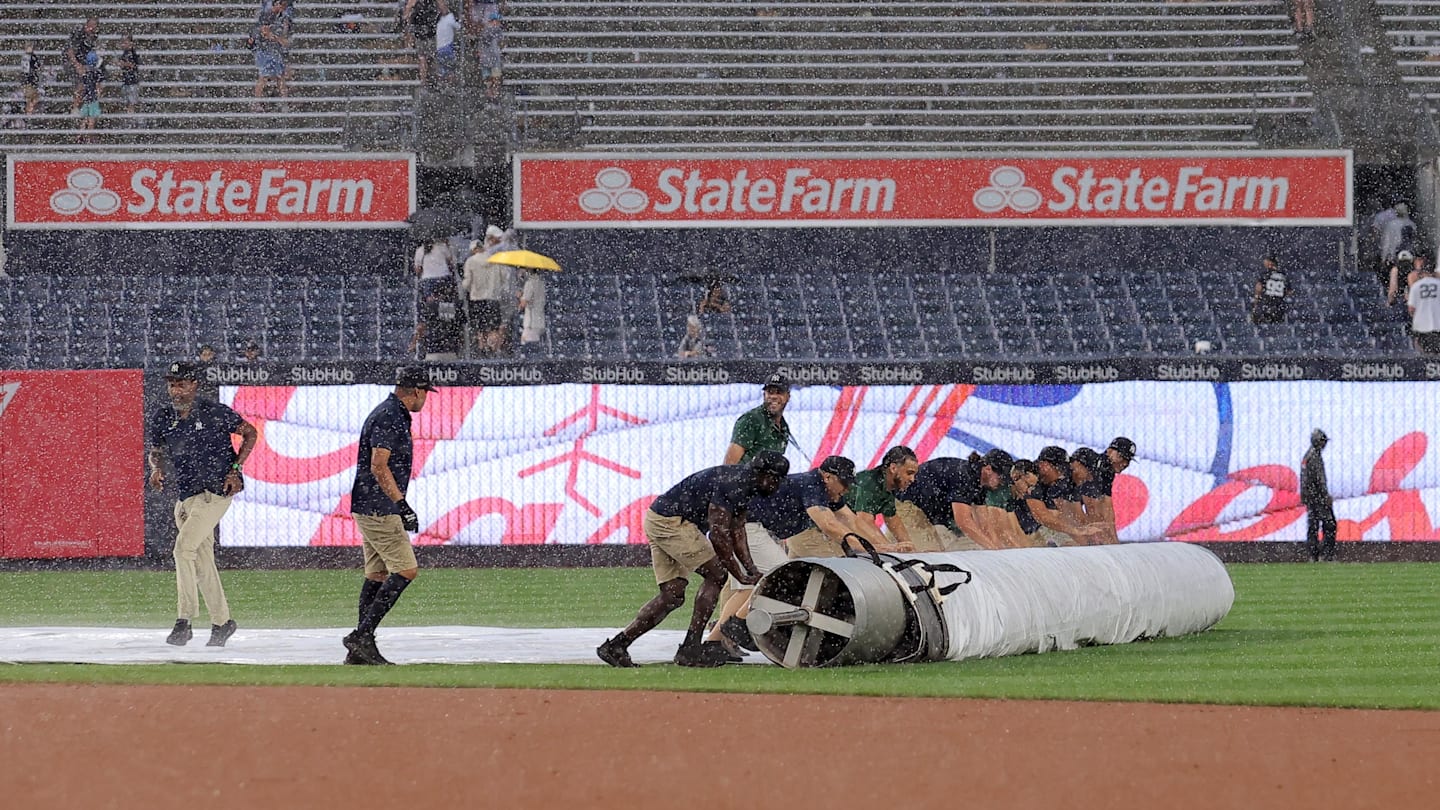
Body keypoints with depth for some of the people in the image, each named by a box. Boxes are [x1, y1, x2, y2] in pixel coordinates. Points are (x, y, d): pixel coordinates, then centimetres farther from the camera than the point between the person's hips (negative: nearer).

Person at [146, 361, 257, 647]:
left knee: (184, 547, -20)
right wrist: (156, 469, -8)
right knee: (202, 560, 12)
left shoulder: (214, 412, -10)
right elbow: (156, 452, 16)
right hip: (184, 496, 7)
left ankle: (184, 621, -20)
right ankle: (221, 622, 25)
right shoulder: (161, 419, 4)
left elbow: (249, 432, 2)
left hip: (215, 492, -7)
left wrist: (236, 469, -8)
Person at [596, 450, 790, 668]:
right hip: (670, 521, -10)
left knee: (672, 596, 5)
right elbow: (718, 533, -25)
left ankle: (616, 645, 2)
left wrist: (751, 570, 6)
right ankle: (690, 648, -7)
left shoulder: (745, 485, 11)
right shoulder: (732, 483, -21)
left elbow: (737, 532, 16)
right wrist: (741, 576, -21)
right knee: (716, 573, -8)